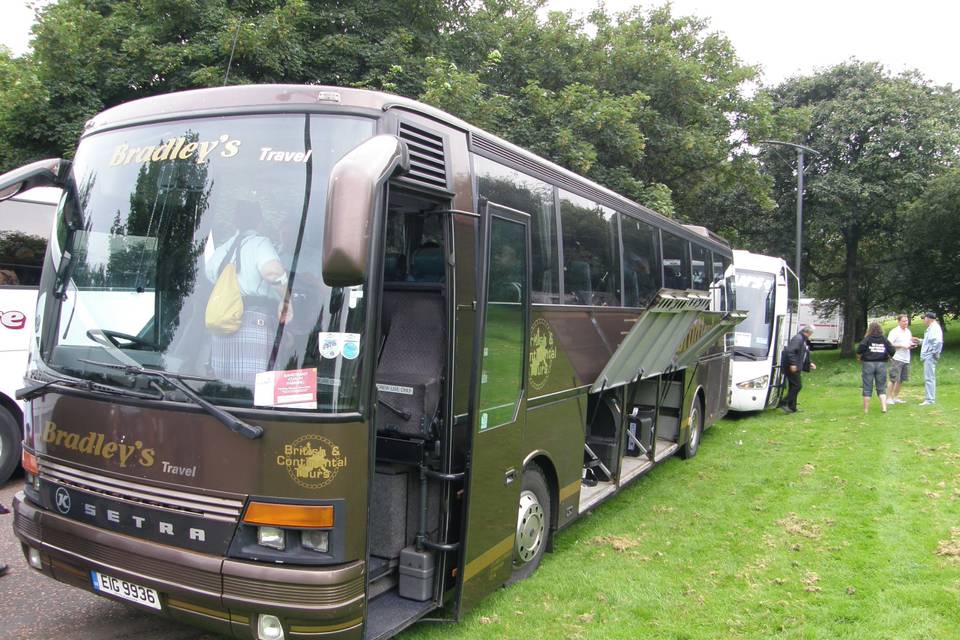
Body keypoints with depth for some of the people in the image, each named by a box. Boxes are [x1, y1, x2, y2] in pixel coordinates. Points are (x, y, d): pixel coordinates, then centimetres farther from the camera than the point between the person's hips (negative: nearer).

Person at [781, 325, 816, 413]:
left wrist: (809, 363, 24)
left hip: (795, 367, 11)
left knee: (793, 386, 13)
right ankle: (784, 404, -10)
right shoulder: (798, 338, -14)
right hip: (791, 367, -11)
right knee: (797, 385, -10)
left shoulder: (804, 340, 20)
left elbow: (804, 355, 31)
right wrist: (792, 364, -28)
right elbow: (790, 351, -25)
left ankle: (792, 407, 18)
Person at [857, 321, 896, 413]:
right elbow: (892, 351, -1)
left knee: (867, 388, 4)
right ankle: (884, 407, 1)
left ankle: (866, 409, 8)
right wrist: (887, 357, 18)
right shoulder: (884, 340, 4)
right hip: (881, 364, 2)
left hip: (868, 364, -2)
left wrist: (859, 357, 0)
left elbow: (860, 348, -18)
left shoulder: (867, 339, -4)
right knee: (881, 388, 11)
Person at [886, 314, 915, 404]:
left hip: (906, 359, 8)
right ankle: (889, 398, -4)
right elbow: (889, 344, -16)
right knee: (894, 379, -9)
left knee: (901, 380, 10)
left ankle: (895, 397, 20)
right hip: (897, 359, -8)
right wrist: (902, 345, -19)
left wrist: (911, 345, 6)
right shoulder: (894, 331, -8)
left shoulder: (908, 331, 17)